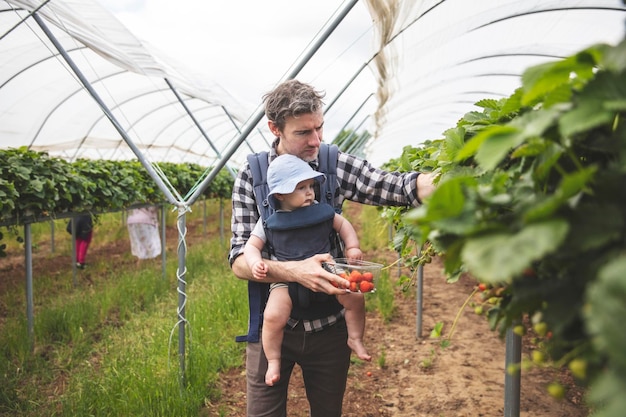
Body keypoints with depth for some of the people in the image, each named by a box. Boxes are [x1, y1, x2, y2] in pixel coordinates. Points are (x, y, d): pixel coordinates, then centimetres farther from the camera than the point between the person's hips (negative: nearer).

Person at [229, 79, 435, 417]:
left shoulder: (336, 165, -6)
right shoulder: (252, 175, -9)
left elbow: (400, 186, -17)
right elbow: (240, 261, -14)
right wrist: (293, 271, -32)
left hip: (329, 326, 2)